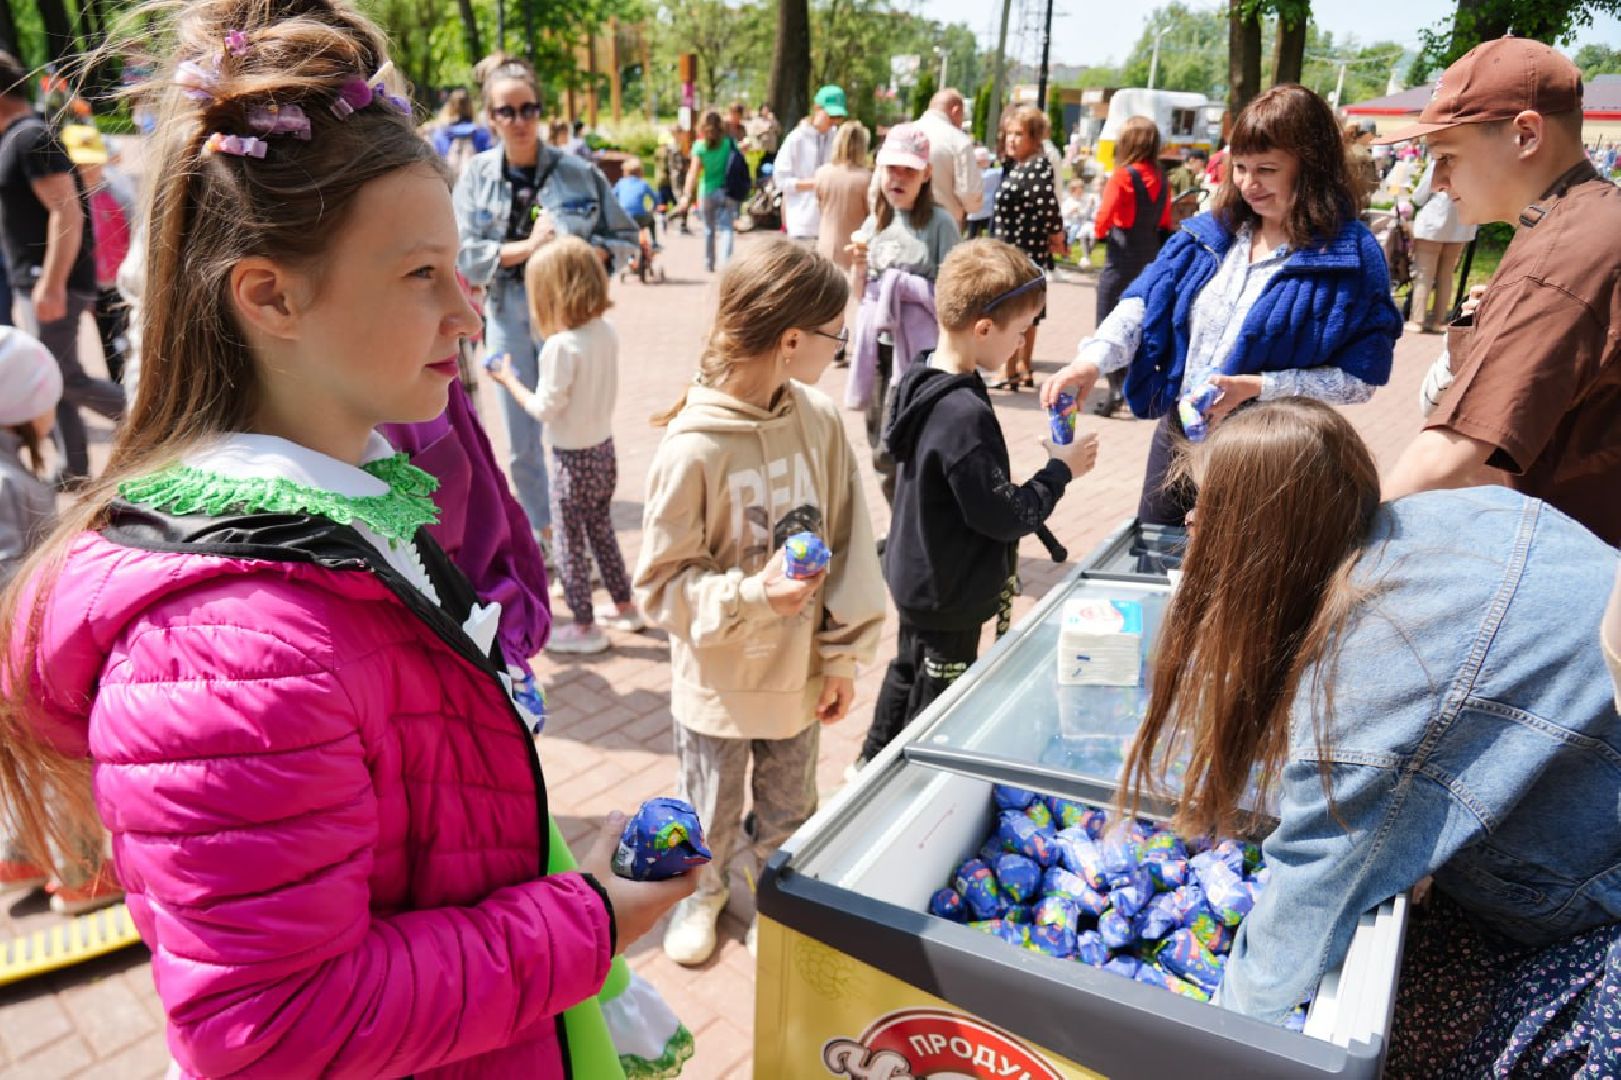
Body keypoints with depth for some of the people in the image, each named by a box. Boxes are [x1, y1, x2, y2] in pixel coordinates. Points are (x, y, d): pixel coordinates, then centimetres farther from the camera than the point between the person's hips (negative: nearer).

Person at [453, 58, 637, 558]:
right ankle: (541, 535, 28)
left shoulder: (578, 171, -3)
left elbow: (625, 237, 2)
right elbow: (463, 254, -5)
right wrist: (526, 246, -18)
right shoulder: (477, 175, 1)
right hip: (508, 315, 2)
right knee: (522, 442, 10)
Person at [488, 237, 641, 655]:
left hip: (574, 459, -7)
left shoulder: (561, 346, -24)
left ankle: (584, 627, 17)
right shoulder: (606, 332, -2)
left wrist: (508, 379, -6)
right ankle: (624, 608, 33)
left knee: (571, 544, 7)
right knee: (602, 531, 22)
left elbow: (545, 409, -19)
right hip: (604, 448, 7)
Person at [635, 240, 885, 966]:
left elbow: (848, 543, -3)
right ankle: (700, 897, 52)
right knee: (711, 821, 21)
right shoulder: (693, 450, -25)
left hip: (799, 674, 4)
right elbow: (660, 584, -16)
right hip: (719, 684, -4)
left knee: (790, 814, 26)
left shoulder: (821, 420, -11)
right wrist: (753, 594, -31)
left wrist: (843, 656, -1)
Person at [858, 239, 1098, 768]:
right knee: (937, 694, 10)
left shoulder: (921, 379, -3)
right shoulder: (966, 416, -32)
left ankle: (873, 763, 46)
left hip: (915, 574, 10)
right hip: (951, 595, -10)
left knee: (908, 670, 27)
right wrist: (1060, 470, -12)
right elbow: (1004, 517, -26)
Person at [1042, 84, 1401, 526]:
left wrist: (1256, 386, -25)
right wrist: (1092, 358, -25)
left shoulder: (1350, 256, -12)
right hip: (1176, 434, 5)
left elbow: (1359, 377, -14)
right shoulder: (1211, 232, 2)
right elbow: (1144, 302, -6)